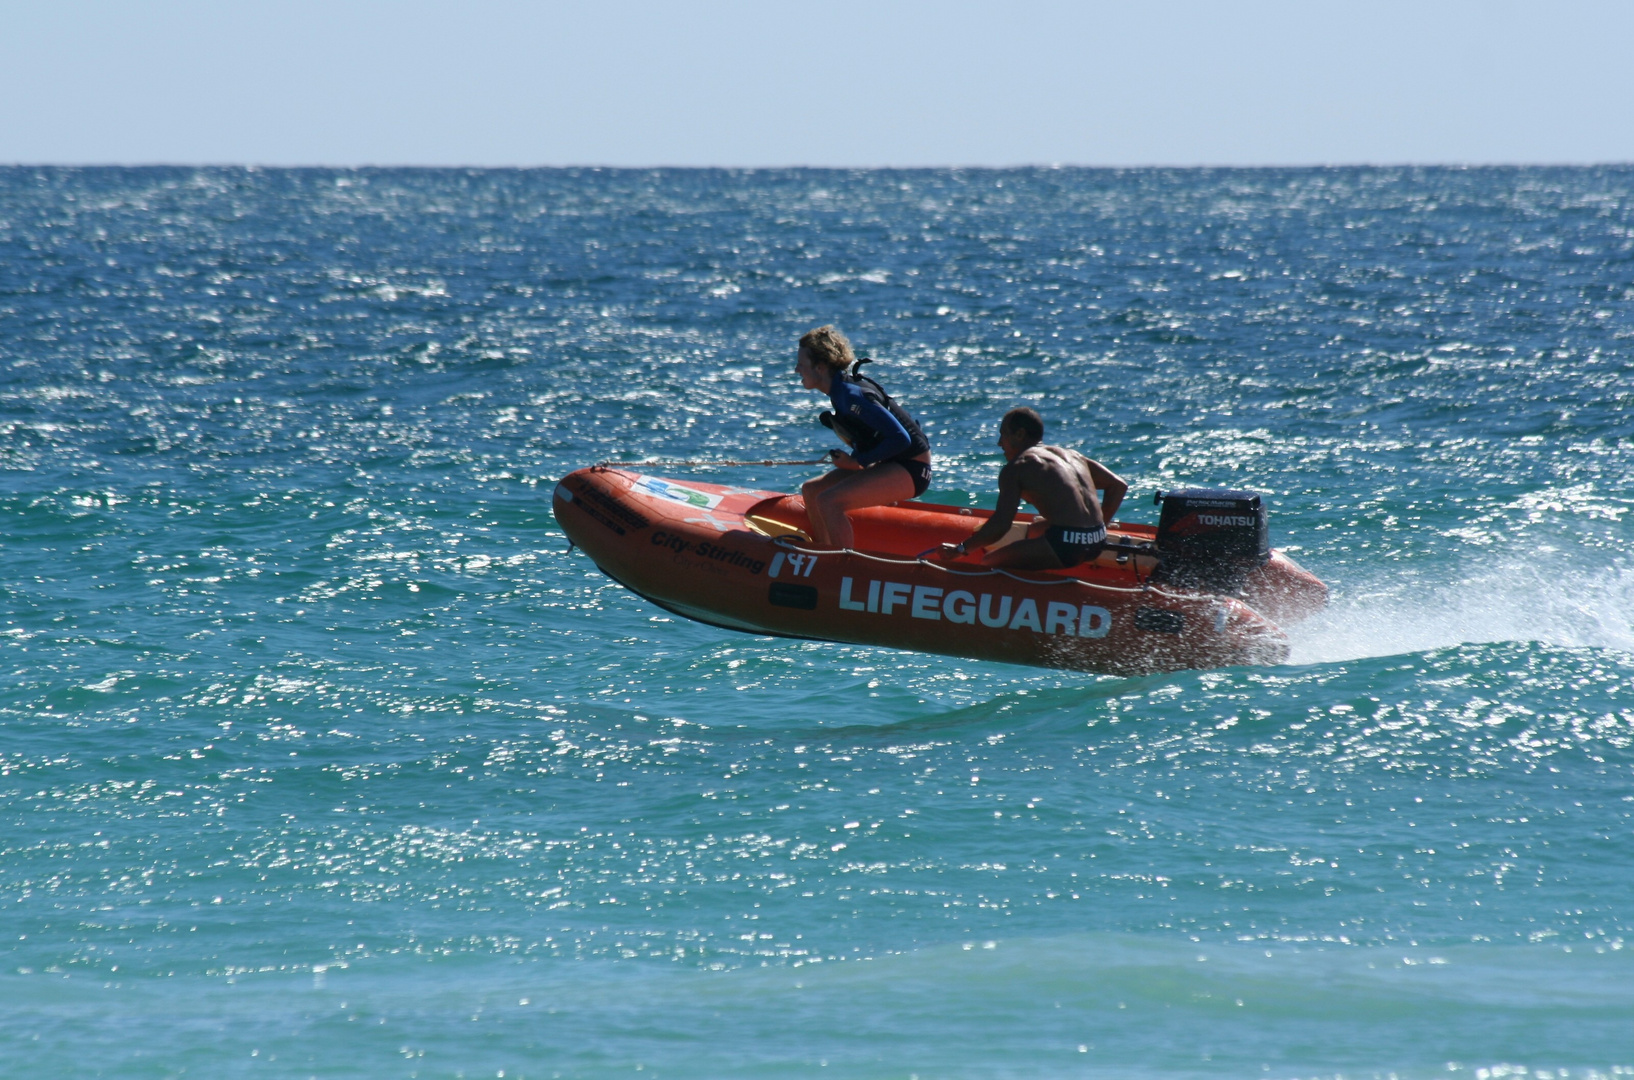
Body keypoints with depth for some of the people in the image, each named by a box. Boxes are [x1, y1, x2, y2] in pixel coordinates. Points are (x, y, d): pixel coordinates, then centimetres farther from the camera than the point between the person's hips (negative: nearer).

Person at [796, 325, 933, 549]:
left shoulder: (851, 395, -23)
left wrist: (856, 462, -18)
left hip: (910, 471, -10)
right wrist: (852, 460, 4)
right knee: (811, 490, 10)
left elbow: (900, 439, -26)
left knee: (829, 501, -24)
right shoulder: (841, 389, 6)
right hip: (889, 464, 10)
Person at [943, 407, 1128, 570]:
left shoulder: (1016, 468, 1)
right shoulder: (1071, 455, 21)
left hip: (1064, 545, -8)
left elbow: (1000, 525, -7)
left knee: (988, 563, 1)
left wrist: (962, 549, 4)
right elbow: (1119, 485, 19)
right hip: (1097, 544, 8)